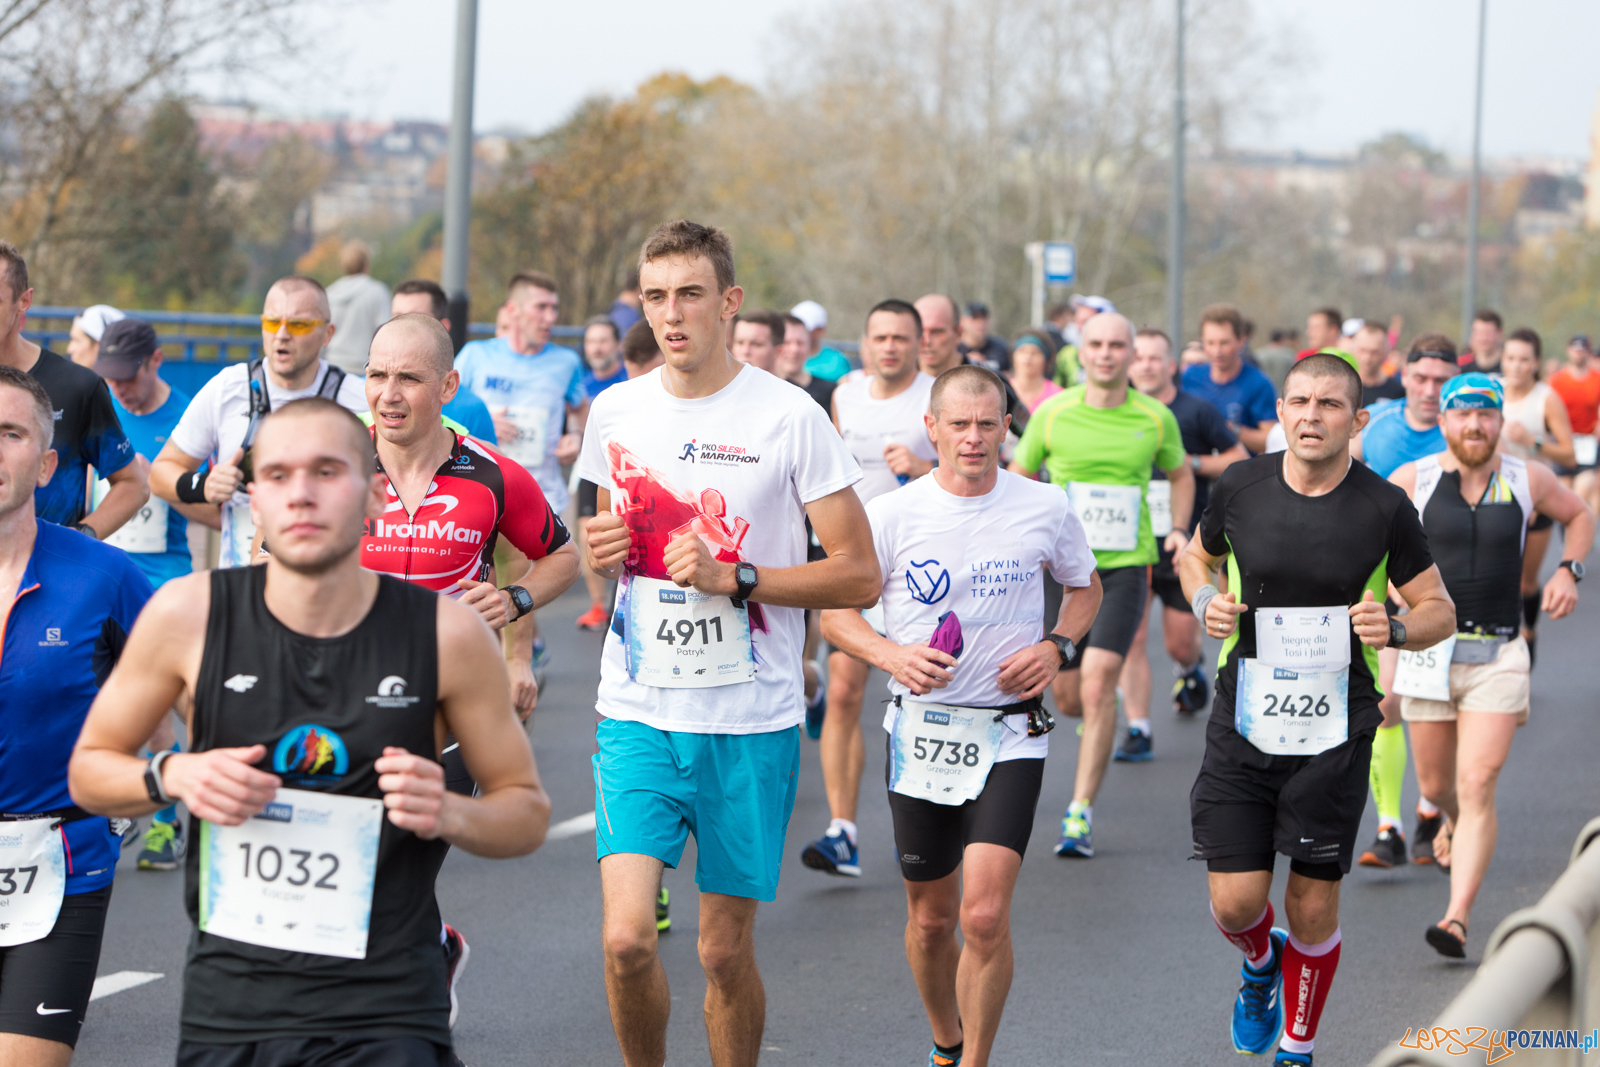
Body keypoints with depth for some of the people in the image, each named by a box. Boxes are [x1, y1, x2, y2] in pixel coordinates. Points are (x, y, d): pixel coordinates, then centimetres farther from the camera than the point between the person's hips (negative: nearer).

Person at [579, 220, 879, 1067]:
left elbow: (860, 577, -6)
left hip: (750, 720, -2)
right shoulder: (615, 411, 6)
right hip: (636, 712, 2)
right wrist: (599, 552, -1)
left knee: (725, 950, 4)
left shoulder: (788, 416, -6)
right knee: (627, 939, -11)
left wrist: (732, 577, -17)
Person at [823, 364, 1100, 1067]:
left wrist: (1057, 647, -3)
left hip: (1010, 735, -1)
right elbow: (833, 609, 2)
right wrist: (891, 655, -16)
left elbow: (1085, 587, 17)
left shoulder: (1045, 509, -2)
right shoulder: (892, 514, -5)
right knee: (931, 918, 13)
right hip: (921, 731, 1)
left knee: (984, 916, -17)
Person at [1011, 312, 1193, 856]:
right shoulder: (1053, 414, -2)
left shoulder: (1156, 418, 0)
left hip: (1125, 567, -2)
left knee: (1097, 684, -17)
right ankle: (1101, 719, 46)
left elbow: (1180, 474, 19)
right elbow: (1018, 477, 12)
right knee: (1067, 697, 7)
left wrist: (1178, 529, 5)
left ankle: (1081, 811, -12)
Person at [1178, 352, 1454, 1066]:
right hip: (1243, 725, 1)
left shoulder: (1385, 509, -6)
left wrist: (1395, 629, -19)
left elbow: (1440, 610, 3)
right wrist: (1205, 602, -3)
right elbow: (1196, 556, 19)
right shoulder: (1239, 487, -1)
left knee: (1313, 910, 4)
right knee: (1235, 904, -3)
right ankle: (1261, 963, 34)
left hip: (1334, 735, -1)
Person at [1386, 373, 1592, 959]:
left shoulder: (1529, 480, 1)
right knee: (1437, 787, 14)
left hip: (1498, 657, -1)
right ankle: (1455, 822, 51)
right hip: (1429, 652, 1)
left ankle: (1458, 917, -14)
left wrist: (1569, 571, 4)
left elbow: (1580, 516, 20)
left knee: (1477, 788, -13)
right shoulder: (1412, 480, -3)